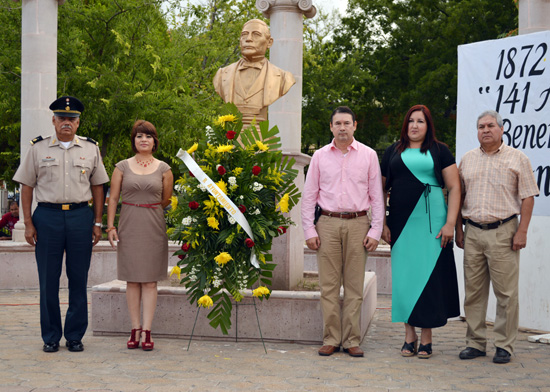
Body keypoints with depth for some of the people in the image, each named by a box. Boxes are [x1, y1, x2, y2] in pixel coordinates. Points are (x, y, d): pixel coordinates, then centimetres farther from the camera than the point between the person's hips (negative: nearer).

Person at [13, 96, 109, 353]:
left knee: (78, 280, 4)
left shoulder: (90, 149, 9)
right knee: (48, 280, 3)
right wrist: (28, 223, -1)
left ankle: (75, 336, 15)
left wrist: (97, 223, 6)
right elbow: (26, 186, 6)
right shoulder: (38, 148, 6)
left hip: (81, 217, 1)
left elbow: (97, 187, 12)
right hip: (47, 217, -1)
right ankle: (50, 337, 14)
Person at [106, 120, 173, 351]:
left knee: (150, 280, -1)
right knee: (132, 279, 3)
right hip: (129, 226, 0)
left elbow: (166, 200, 13)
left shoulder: (163, 169, 5)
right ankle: (135, 330, 9)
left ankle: (147, 332, 1)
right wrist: (110, 226, -1)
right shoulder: (122, 167, 5)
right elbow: (113, 198, 5)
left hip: (154, 227, 0)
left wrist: (149, 210, 6)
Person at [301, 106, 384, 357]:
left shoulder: (368, 155, 7)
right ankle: (331, 339, 8)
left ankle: (352, 340, 8)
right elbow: (309, 196, 10)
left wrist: (375, 231, 0)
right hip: (328, 224, 1)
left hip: (358, 225, -1)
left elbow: (377, 196, 7)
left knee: (354, 286, 1)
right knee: (328, 285, 1)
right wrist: (309, 230, 2)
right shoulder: (320, 156, 9)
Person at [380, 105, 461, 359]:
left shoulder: (439, 151, 5)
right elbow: (381, 190, 13)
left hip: (431, 222, -2)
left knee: (429, 275, -2)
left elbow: (454, 187, 1)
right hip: (400, 223, 2)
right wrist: (382, 223, 4)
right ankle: (410, 335, 13)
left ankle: (426, 338, 7)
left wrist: (450, 223, -8)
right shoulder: (393, 152, 12)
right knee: (403, 275, 3)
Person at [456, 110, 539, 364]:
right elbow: (459, 196, 17)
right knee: (473, 291, 6)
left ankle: (504, 345, 6)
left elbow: (528, 197, -1)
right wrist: (459, 229, 10)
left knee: (506, 292, -3)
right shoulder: (467, 160, 13)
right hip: (472, 232, 4)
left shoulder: (517, 159, 2)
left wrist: (522, 231, -8)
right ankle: (475, 343, 15)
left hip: (503, 231, -4)